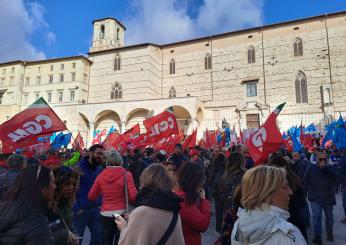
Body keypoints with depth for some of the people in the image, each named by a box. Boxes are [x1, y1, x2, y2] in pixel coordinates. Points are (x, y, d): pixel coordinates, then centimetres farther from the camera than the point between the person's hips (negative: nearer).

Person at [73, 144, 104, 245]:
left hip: (95, 209, 5)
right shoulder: (78, 167, -10)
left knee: (98, 236, 11)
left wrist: (100, 204, 5)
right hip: (81, 210, -4)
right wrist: (76, 208, -12)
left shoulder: (100, 169, 5)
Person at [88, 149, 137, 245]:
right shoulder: (126, 174, -12)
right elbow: (133, 196, -16)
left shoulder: (101, 176, -5)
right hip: (121, 213, -2)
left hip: (105, 215, 2)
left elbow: (91, 197, 4)